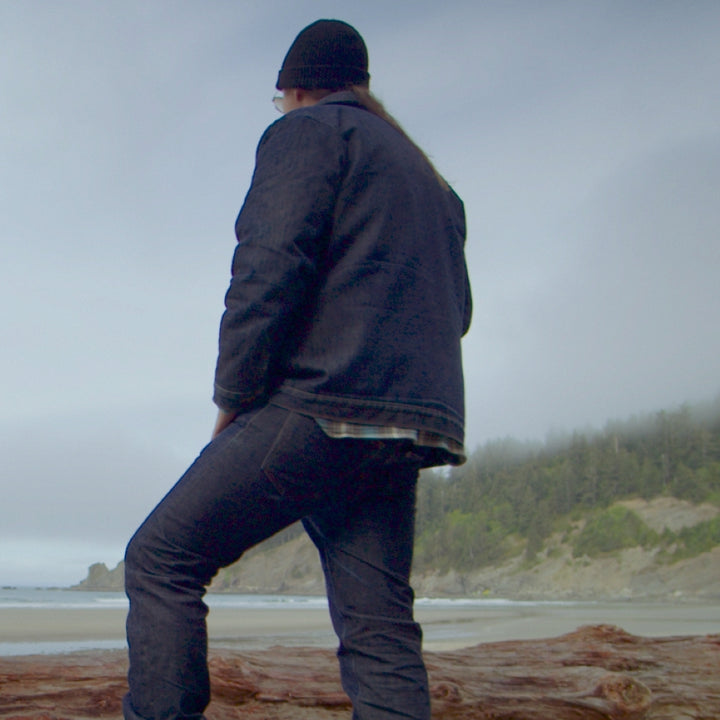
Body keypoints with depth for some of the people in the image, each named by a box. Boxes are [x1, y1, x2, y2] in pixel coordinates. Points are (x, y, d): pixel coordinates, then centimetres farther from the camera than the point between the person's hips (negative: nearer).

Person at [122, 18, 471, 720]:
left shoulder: (306, 132, 4)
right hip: (411, 431, 8)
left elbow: (270, 267, -11)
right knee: (380, 634, 4)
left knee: (161, 559, -1)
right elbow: (455, 311, 28)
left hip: (319, 406, -8)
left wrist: (233, 398, -6)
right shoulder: (430, 179, 29)